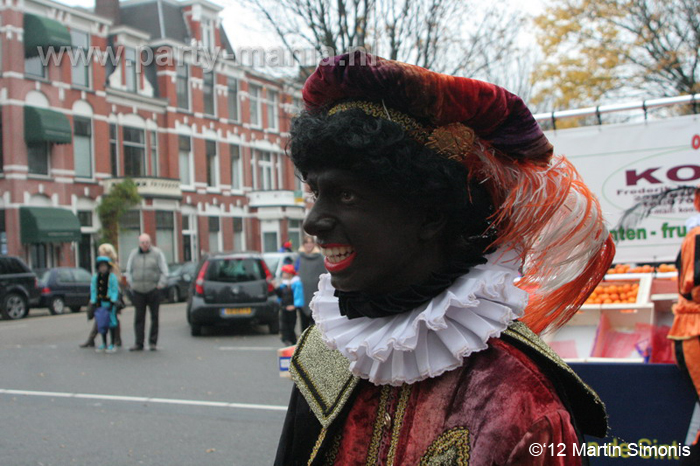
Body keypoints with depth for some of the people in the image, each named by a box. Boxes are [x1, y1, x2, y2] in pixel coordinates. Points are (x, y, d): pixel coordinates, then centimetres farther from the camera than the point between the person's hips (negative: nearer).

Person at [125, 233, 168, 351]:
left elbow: (164, 271, 1)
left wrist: (160, 284, -6)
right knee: (139, 318, 2)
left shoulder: (157, 253, 1)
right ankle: (139, 343, 8)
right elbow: (128, 271, 17)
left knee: (154, 317, 2)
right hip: (138, 291, 2)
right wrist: (131, 284, 7)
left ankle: (153, 342, 11)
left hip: (153, 290, -2)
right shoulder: (134, 254, 9)